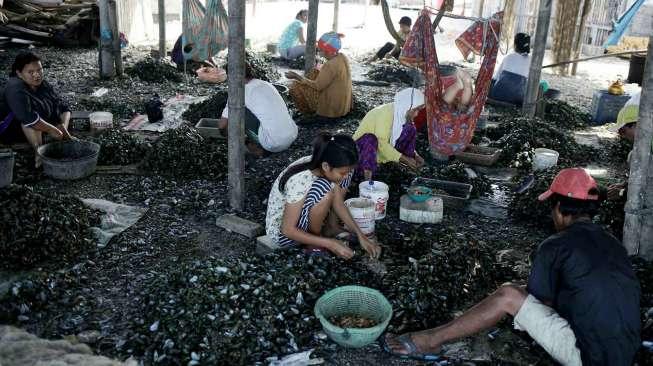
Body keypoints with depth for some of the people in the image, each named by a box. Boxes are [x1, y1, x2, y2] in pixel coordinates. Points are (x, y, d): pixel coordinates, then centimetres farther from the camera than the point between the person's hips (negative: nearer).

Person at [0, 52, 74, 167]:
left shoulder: (44, 85, -2)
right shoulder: (15, 89, -26)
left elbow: (64, 108, -1)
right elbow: (28, 117, -40)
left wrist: (63, 126, -20)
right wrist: (52, 131, -33)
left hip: (37, 132, 8)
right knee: (30, 118, -37)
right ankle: (39, 152, -34)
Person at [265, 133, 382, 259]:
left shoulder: (329, 168, -15)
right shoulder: (300, 181, -36)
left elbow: (338, 203, -3)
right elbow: (288, 230, -29)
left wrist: (360, 235, -10)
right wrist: (330, 243, -29)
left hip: (302, 212, 7)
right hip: (281, 231, -7)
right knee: (324, 188, -32)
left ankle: (331, 227, 5)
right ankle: (315, 242, -9)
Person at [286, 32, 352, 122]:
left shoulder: (331, 65, -27)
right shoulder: (342, 57, 0)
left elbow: (317, 86, -20)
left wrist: (297, 77, -15)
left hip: (331, 107, -9)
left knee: (295, 87, -7)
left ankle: (323, 114, 3)